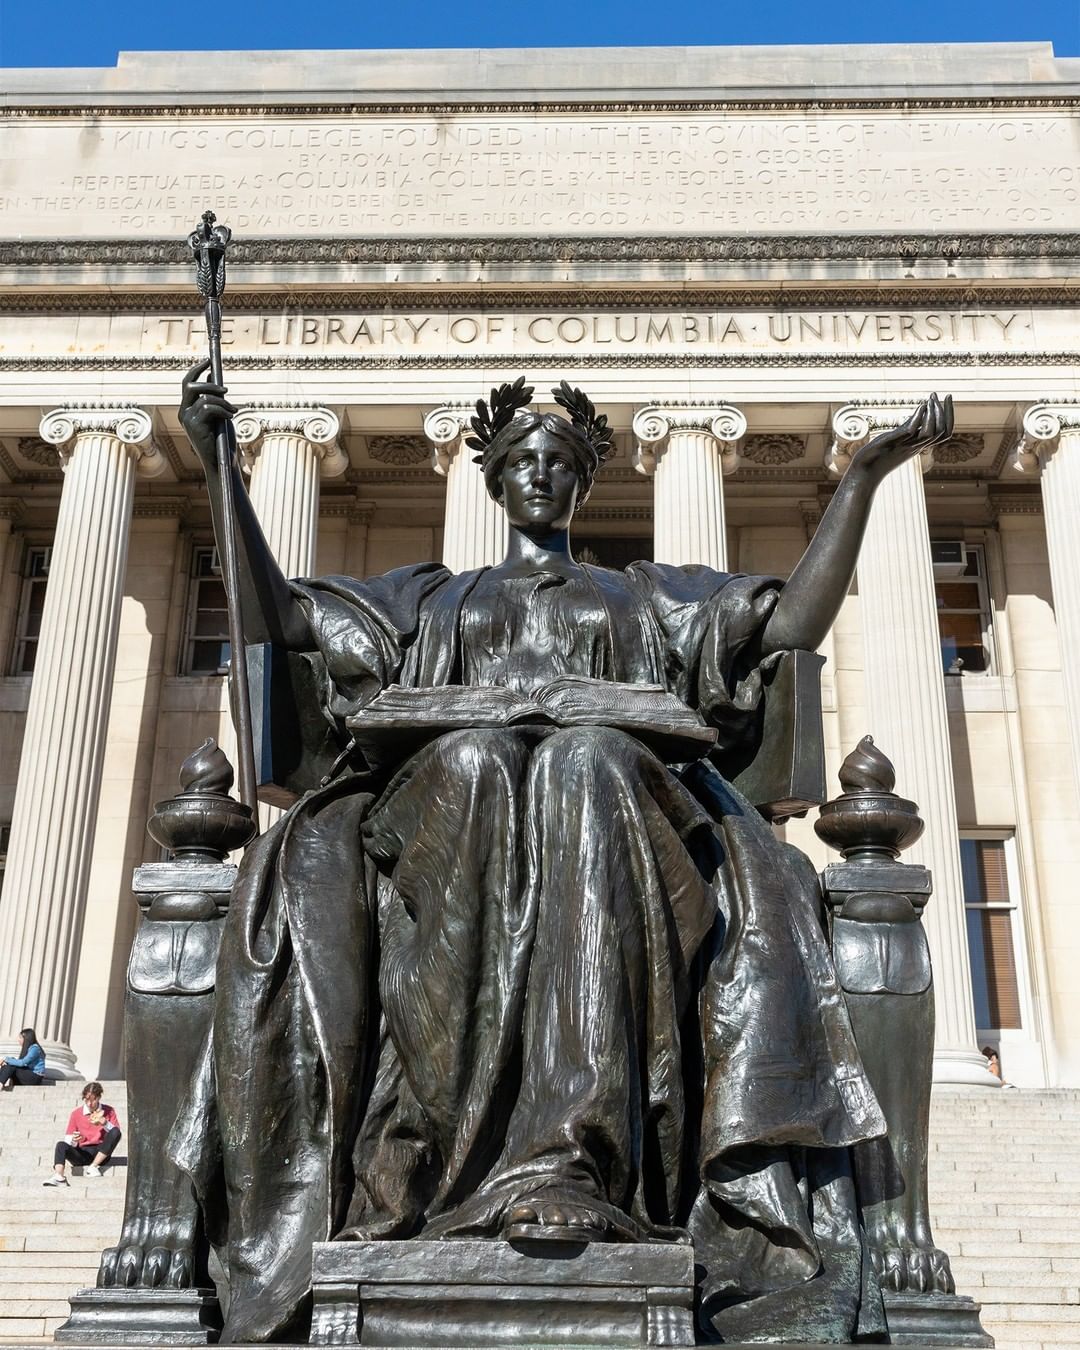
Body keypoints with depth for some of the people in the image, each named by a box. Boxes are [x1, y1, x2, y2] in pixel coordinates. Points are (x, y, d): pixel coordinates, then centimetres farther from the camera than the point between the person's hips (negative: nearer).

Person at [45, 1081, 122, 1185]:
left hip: (101, 1154, -1)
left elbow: (116, 1132, -3)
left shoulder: (108, 1111, 5)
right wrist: (73, 1140, -21)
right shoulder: (76, 1113, 6)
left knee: (115, 1132, -27)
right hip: (82, 1153, 1)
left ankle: (93, 1166, -27)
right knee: (61, 1144, -27)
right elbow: (68, 1139, 2)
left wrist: (104, 1123, -17)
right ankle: (59, 1176, -51)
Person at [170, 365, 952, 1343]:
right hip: (450, 798, 1)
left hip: (618, 796, 0)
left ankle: (577, 1155, -49)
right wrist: (220, 466, 19)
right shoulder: (433, 596, 33)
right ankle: (463, 1150, -43)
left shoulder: (647, 595, 32)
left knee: (592, 763, -37)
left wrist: (865, 474, 13)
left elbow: (798, 621, 20)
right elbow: (275, 617, 23)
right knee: (476, 758, -37)